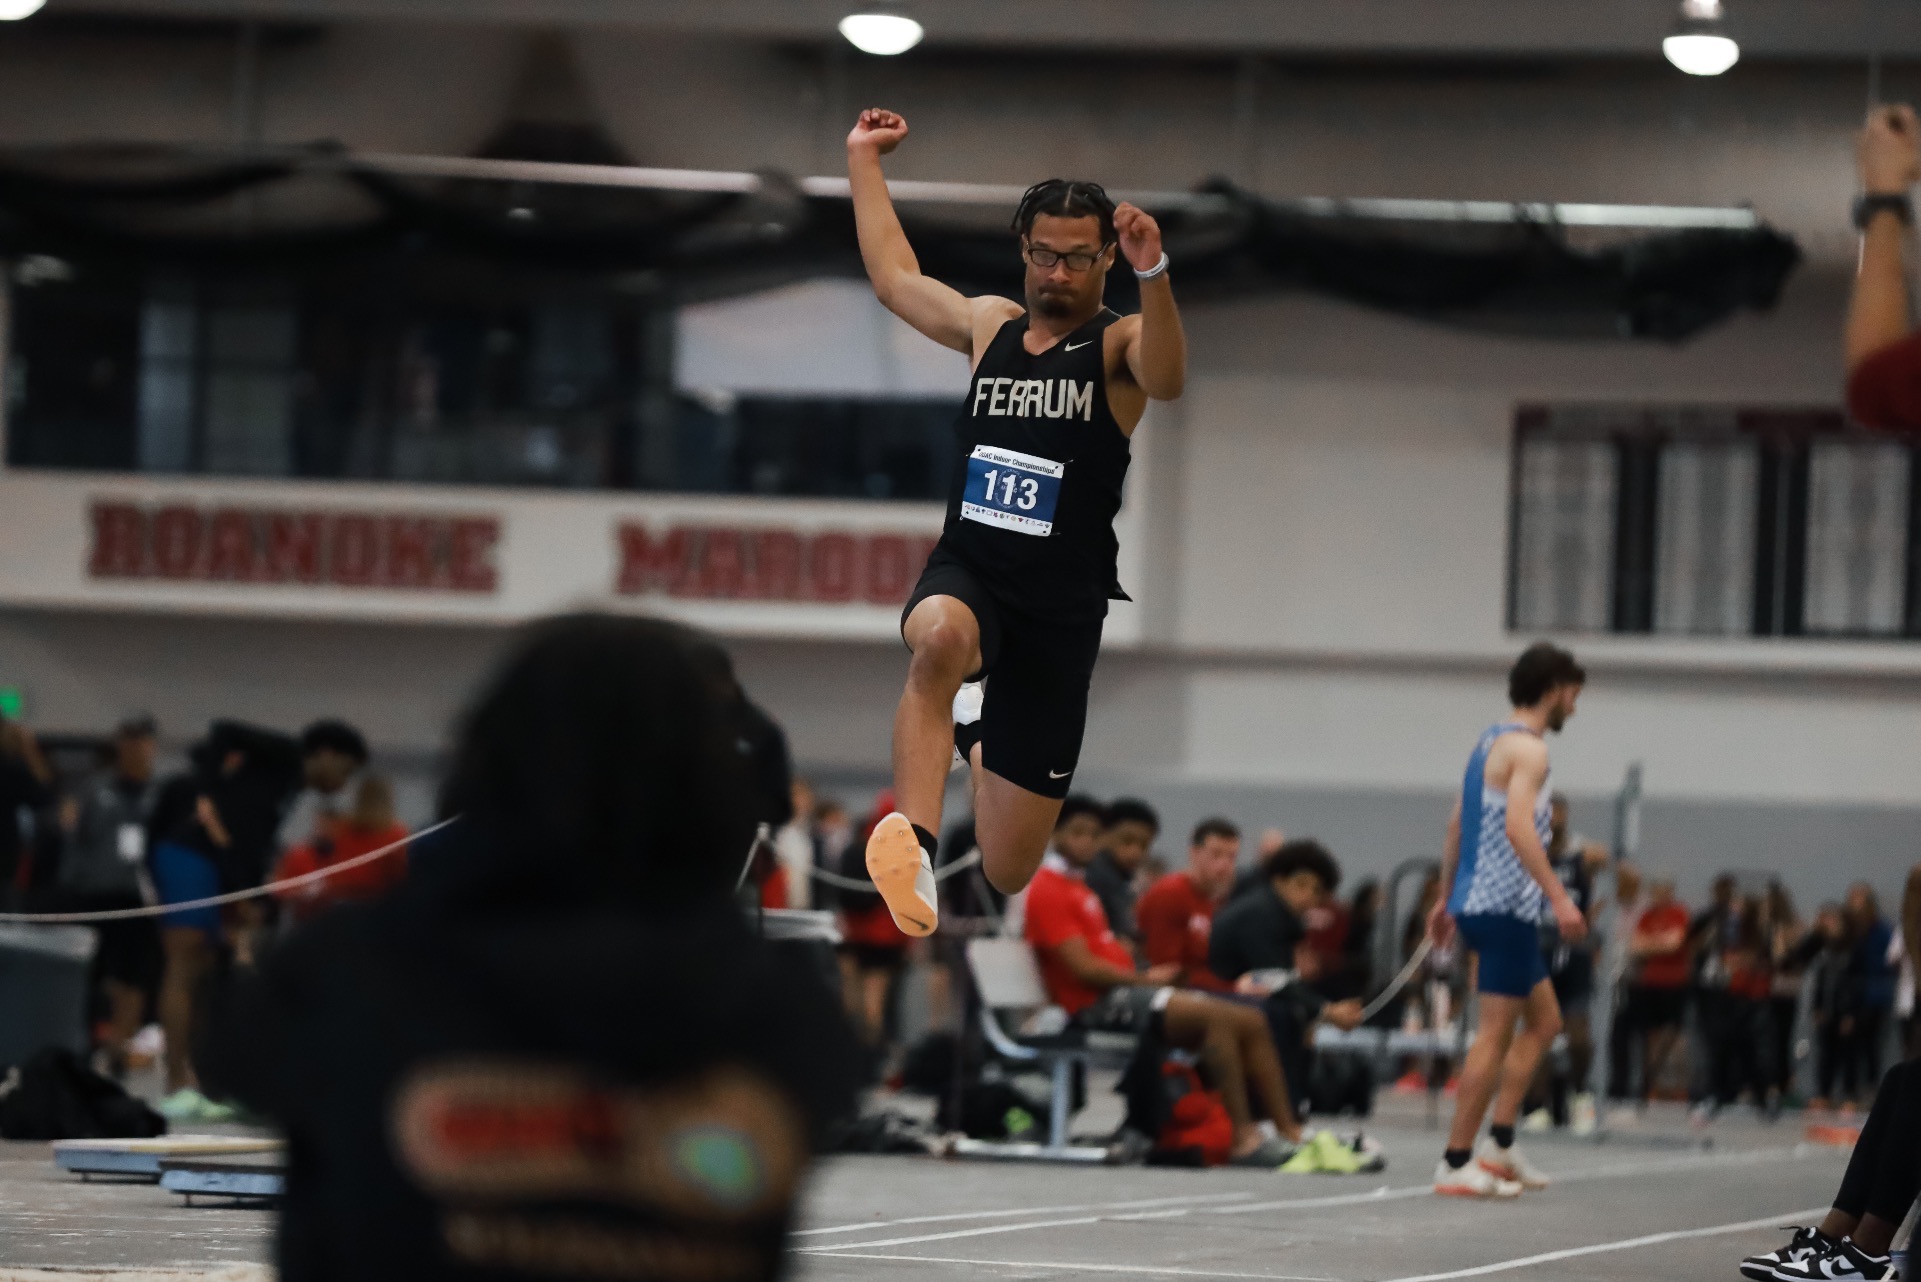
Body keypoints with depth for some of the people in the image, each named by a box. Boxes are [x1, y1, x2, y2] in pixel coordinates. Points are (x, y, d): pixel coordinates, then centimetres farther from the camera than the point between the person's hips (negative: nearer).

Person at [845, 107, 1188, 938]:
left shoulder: (1119, 344, -2)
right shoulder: (990, 325, 12)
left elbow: (1167, 382, -26)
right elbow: (894, 277, 28)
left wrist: (1152, 276, -43)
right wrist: (863, 160, 32)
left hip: (1061, 610, -2)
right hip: (965, 577, 2)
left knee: (1008, 870, 6)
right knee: (942, 638, -41)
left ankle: (985, 750, 44)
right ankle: (913, 843, -47)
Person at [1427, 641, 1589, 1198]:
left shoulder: (1492, 742, 17)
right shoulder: (1527, 749, -12)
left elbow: (1457, 825, 23)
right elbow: (1518, 828, -25)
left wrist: (1448, 897, 29)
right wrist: (1560, 897, -28)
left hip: (1479, 900, 10)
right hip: (1506, 905, -10)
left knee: (1544, 1019, 18)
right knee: (1496, 1035, -8)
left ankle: (1499, 1144, 14)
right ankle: (1456, 1163, -7)